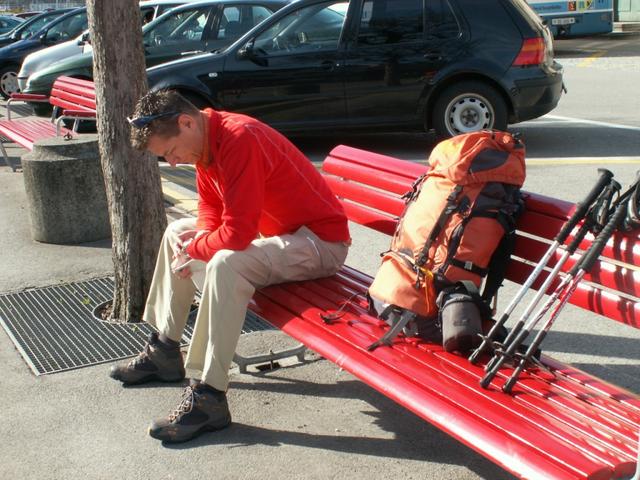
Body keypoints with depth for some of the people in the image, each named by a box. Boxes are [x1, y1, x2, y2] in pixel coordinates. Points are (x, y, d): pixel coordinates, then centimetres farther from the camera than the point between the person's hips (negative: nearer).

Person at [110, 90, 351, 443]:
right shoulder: (205, 141, 1)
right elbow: (211, 208, 13)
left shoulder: (239, 139, -29)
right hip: (273, 228, 10)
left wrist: (195, 249, -13)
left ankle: (208, 397, -27)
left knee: (226, 264, -35)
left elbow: (237, 234, -32)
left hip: (321, 241, -10)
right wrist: (201, 239, -9)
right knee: (177, 233, 15)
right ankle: (164, 351, 22)